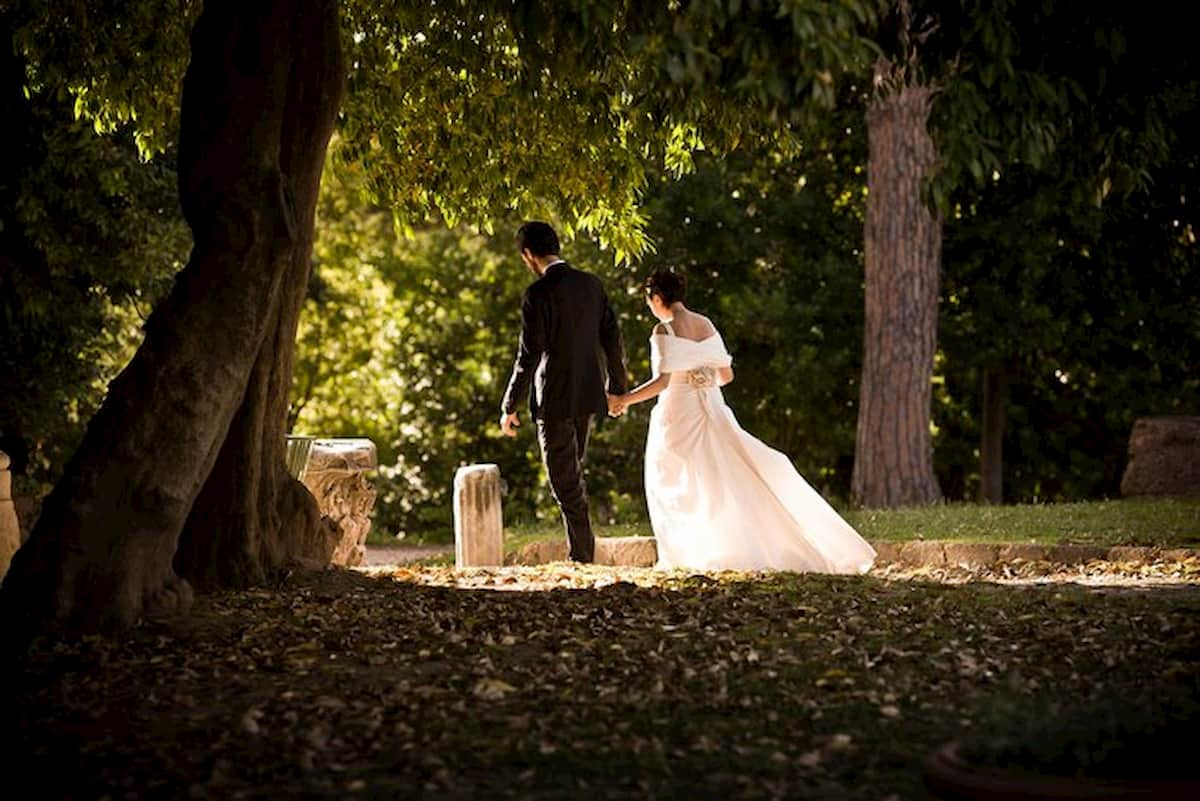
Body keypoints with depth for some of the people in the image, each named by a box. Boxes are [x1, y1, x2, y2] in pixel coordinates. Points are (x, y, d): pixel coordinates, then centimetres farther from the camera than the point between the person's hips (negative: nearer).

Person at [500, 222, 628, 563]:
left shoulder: (538, 294, -15)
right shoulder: (591, 284, 5)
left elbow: (528, 356, -16)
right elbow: (612, 339, 9)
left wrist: (510, 406, -8)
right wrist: (617, 387, 20)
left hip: (554, 400, -7)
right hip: (587, 395, 7)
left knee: (566, 482, 0)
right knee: (573, 476, 20)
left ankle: (582, 557, 0)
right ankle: (584, 554, 24)